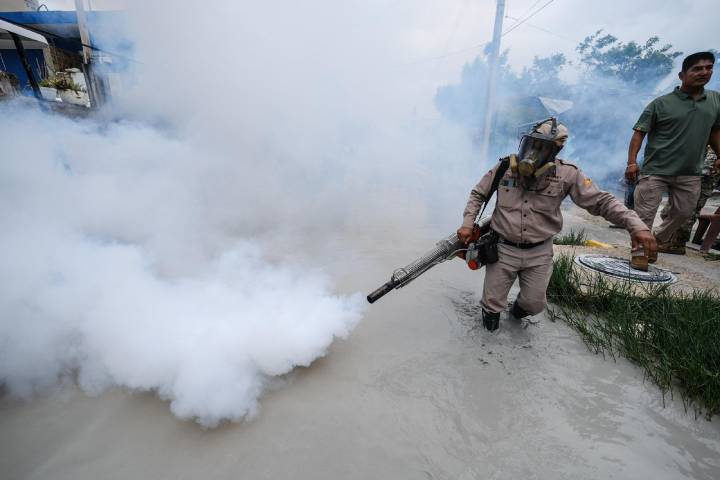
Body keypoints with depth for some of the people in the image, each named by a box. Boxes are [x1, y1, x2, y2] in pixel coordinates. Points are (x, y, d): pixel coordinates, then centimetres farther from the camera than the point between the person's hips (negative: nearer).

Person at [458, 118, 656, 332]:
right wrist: (467, 224, -9)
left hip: (539, 252, 1)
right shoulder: (505, 167, -8)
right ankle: (492, 308, 43)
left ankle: (520, 307, 48)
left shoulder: (567, 174, -9)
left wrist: (636, 225, -18)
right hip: (503, 248, -1)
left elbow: (602, 201, -6)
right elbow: (478, 195, 2)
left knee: (534, 304, 11)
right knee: (492, 304, 5)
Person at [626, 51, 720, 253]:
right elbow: (639, 133, -9)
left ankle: (660, 240, 40)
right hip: (655, 171, -5)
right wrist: (632, 162, -20)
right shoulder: (661, 103, -6)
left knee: (683, 213, 18)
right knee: (644, 217, -5)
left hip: (690, 174, 6)